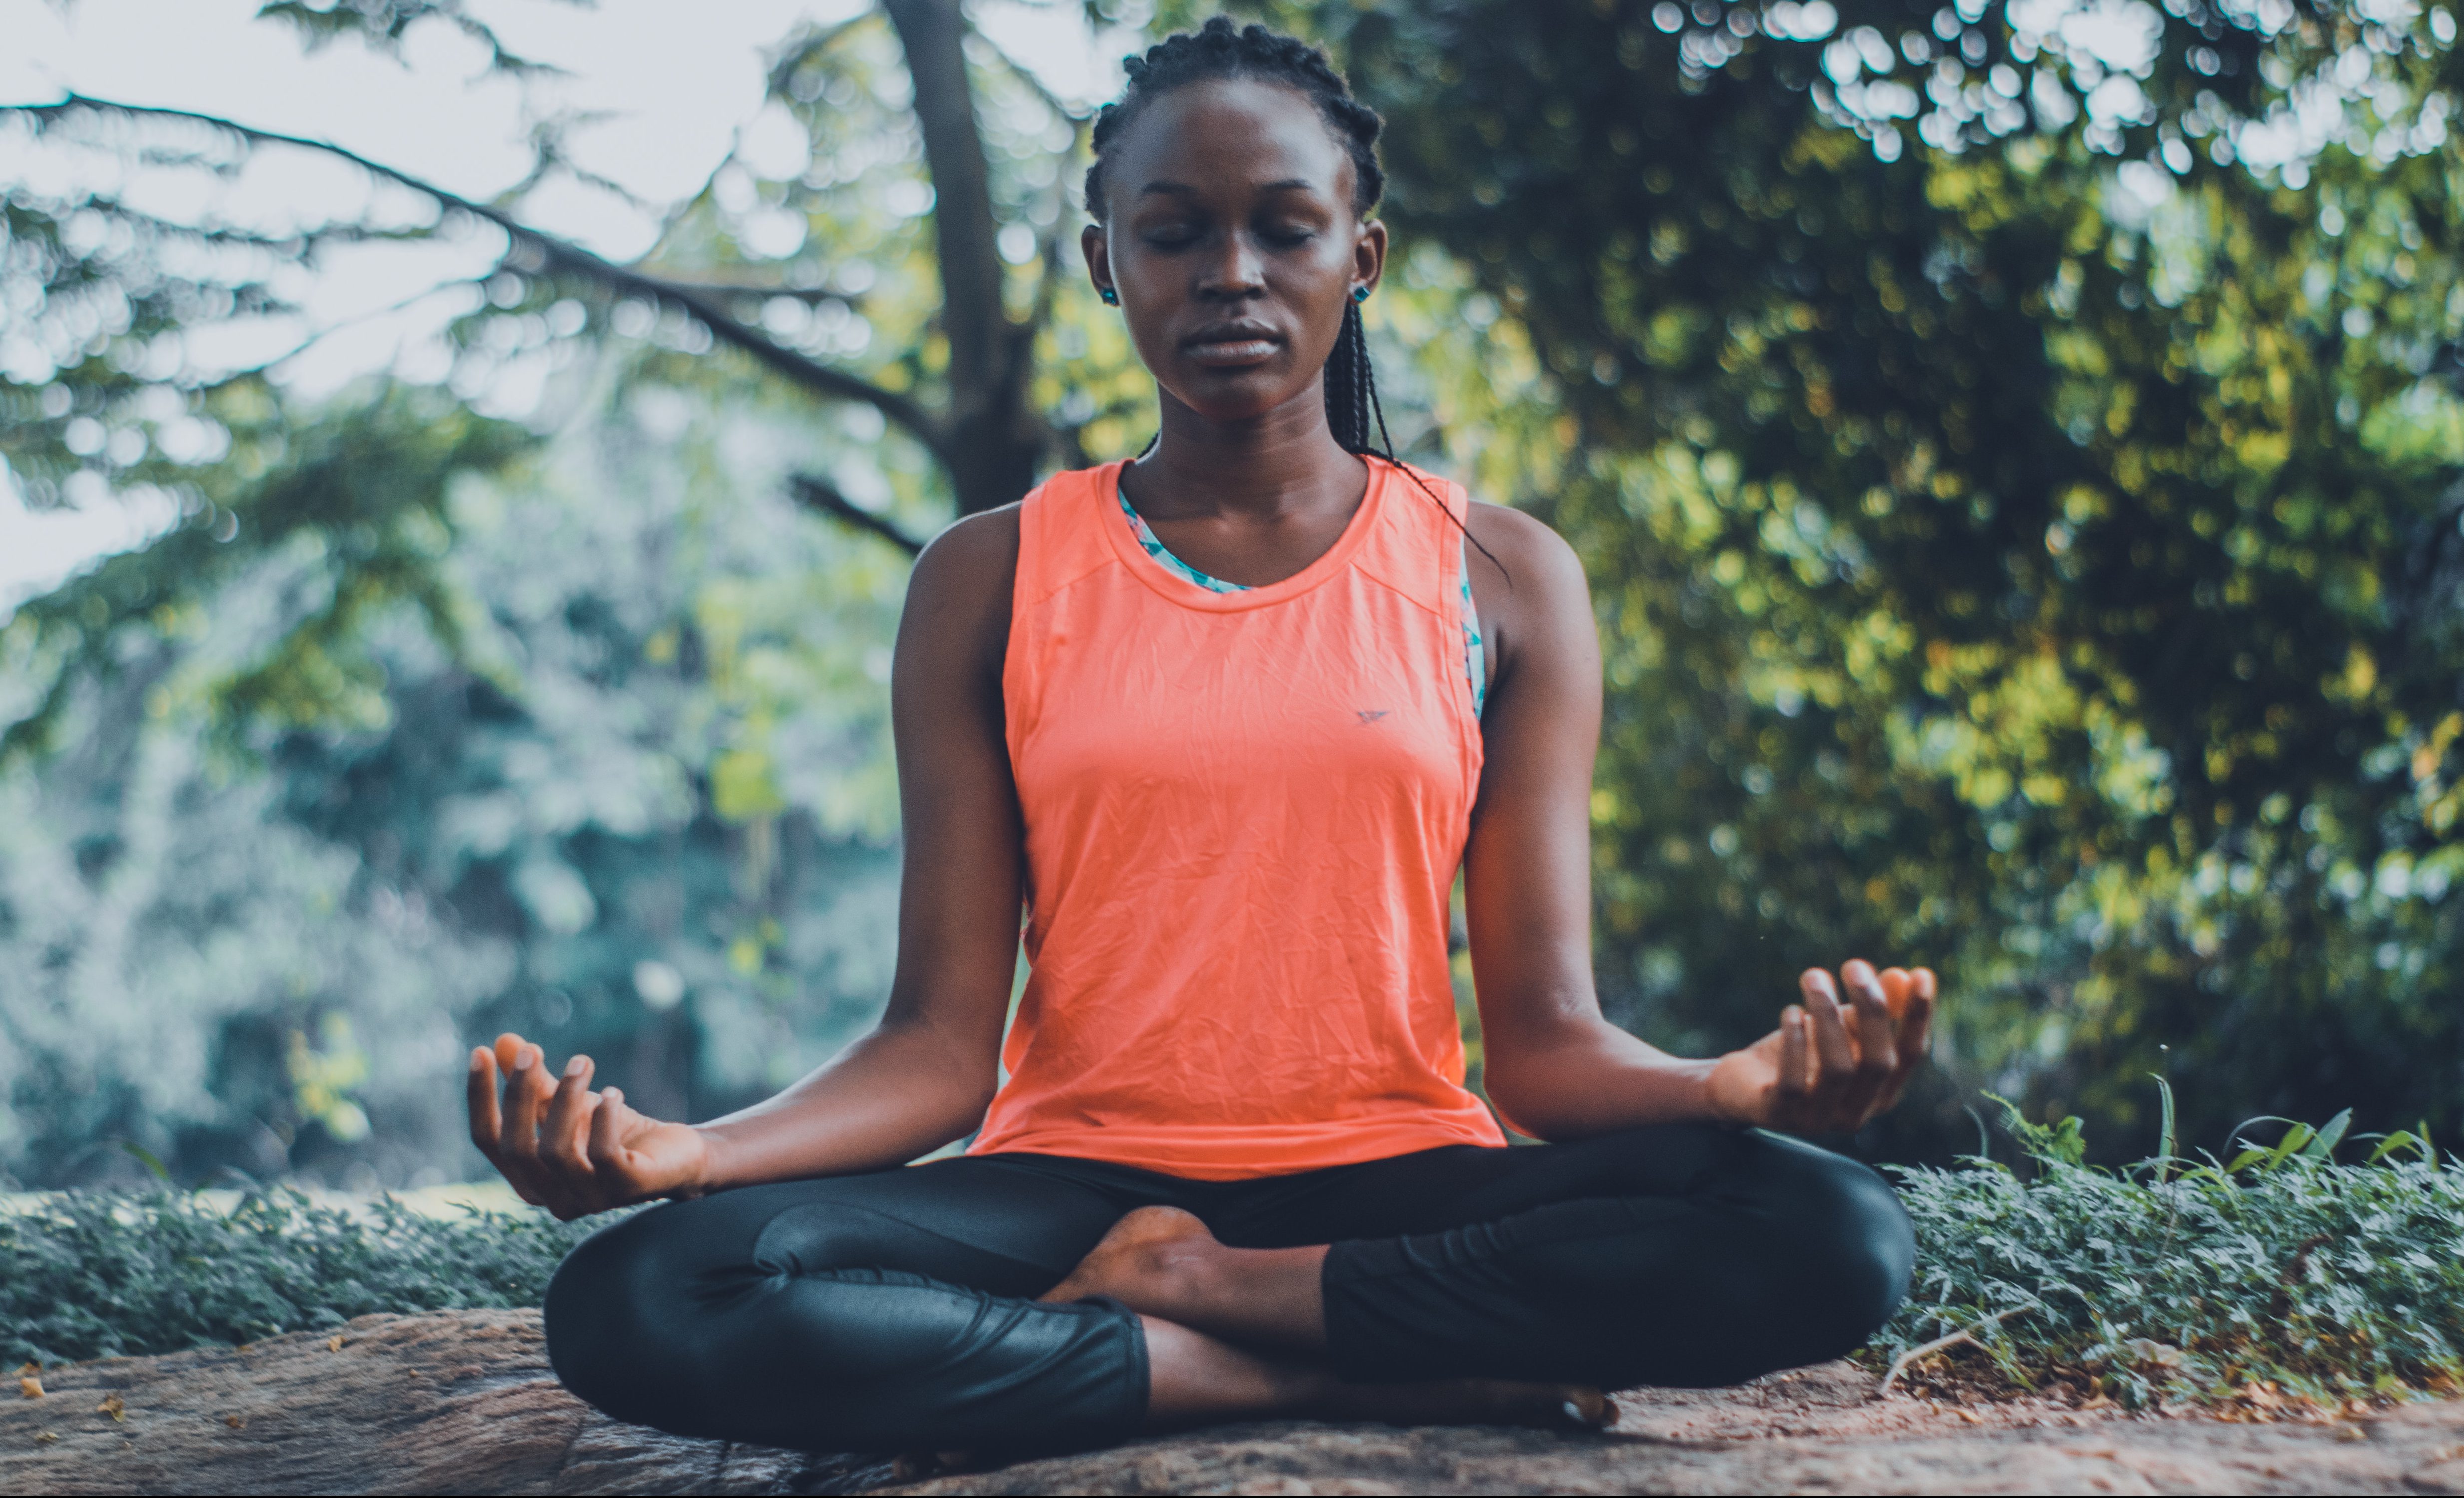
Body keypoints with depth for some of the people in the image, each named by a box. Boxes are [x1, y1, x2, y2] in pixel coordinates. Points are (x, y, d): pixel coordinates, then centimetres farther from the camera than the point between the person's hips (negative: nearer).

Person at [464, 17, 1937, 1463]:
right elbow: (942, 1043, -1)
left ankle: (1187, 1288, -16)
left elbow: (1549, 1040, 0)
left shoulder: (1501, 580, 7)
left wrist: (1747, 1083, -23)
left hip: (1399, 1182, 1)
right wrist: (682, 1150, -21)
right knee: (638, 1299, -29)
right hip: (1076, 1179, 0)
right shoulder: (990, 583, 7)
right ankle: (1375, 1375, -22)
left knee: (1837, 1237, -28)